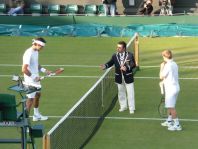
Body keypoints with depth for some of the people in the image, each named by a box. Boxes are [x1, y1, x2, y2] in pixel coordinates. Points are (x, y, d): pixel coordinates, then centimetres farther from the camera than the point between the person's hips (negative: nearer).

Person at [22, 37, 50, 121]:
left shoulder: (36, 51, 5)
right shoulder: (29, 54, -25)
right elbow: (24, 69, -29)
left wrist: (44, 70, 5)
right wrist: (33, 77, -21)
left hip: (36, 79, 10)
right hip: (30, 80, -10)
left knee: (37, 95, 22)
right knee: (31, 98, -6)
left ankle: (36, 115, 38)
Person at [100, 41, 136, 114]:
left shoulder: (130, 55, -10)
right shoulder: (115, 56, -2)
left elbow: (133, 65, -14)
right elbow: (110, 63, -4)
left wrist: (127, 68, -30)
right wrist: (105, 66, -24)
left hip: (128, 77, -3)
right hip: (119, 77, 3)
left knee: (130, 93, 1)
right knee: (121, 92, 16)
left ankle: (131, 108, 11)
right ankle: (123, 106, 32)